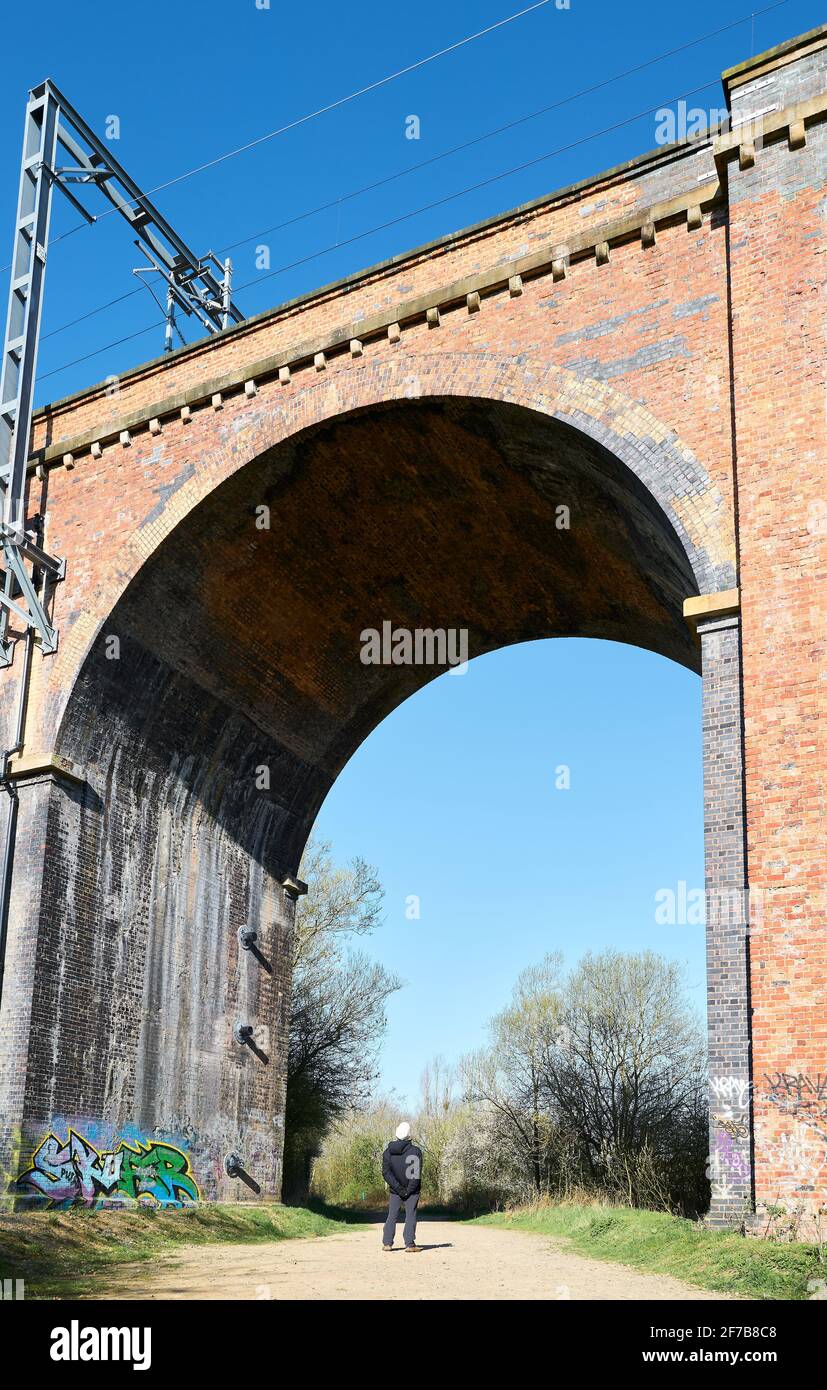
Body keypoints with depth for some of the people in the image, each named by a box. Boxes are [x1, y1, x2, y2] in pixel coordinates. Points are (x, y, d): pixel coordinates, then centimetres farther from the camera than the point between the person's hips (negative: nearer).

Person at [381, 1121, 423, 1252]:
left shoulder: (388, 1152, 1)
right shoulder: (415, 1151, -9)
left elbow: (386, 1172, -6)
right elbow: (417, 1173, -13)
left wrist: (398, 1188, -8)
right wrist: (409, 1190, -8)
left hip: (395, 1190, 3)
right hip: (412, 1191, -3)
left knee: (392, 1216, 10)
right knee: (411, 1216, 1)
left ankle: (387, 1243, 6)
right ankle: (410, 1244, -4)